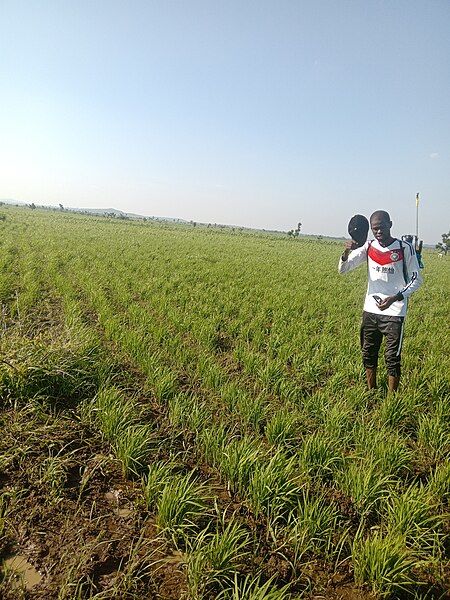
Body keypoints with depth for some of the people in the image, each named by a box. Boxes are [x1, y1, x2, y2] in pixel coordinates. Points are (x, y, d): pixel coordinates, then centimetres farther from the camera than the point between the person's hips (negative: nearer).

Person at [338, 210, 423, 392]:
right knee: (368, 354, 13)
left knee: (392, 357, 0)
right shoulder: (369, 247, 2)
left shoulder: (405, 248, -8)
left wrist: (395, 298, -16)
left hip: (394, 313, -4)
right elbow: (343, 269, -3)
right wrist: (347, 252, -24)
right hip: (370, 310, 4)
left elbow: (416, 280, -1)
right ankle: (371, 393, 28)